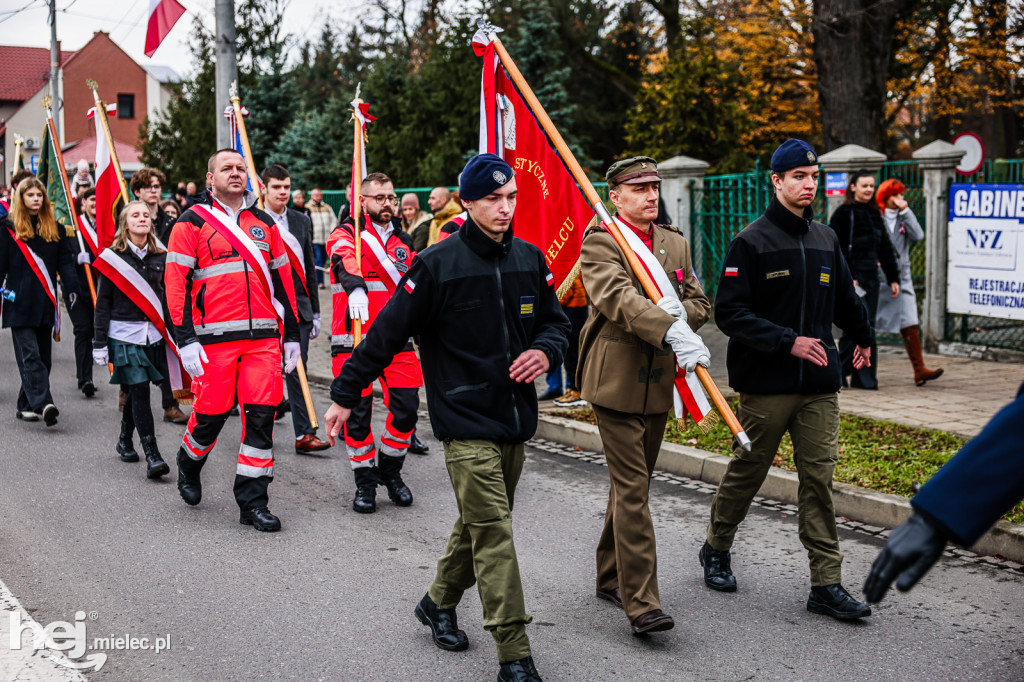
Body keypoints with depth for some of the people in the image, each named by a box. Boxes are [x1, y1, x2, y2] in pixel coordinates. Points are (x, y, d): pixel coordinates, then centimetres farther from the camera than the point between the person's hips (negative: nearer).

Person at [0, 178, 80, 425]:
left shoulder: (54, 227, 12)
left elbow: (65, 260, 9)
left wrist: (72, 287, -5)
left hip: (45, 302, 4)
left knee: (43, 356, 6)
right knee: (30, 355, -12)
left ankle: (26, 405, 14)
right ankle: (43, 404, -23)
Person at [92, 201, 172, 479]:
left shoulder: (160, 256, 8)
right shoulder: (113, 256, -2)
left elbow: (166, 297, 13)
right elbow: (103, 302, -1)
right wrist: (99, 342, -4)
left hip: (153, 333, 4)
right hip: (124, 333, -4)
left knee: (136, 390, 11)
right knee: (139, 391, -8)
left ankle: (125, 440, 33)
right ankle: (152, 455, -9)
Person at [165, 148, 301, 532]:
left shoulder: (264, 223, 16)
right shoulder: (193, 222, 3)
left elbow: (282, 280, 19)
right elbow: (176, 282, -3)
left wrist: (292, 334, 16)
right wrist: (185, 339, -11)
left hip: (263, 336, 3)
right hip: (214, 338, -3)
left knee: (262, 414, -2)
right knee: (212, 412, 2)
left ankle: (253, 501, 6)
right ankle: (189, 465, 35)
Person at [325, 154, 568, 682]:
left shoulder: (529, 259, 6)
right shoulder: (438, 264, -10)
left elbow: (554, 319, 16)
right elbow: (386, 333, -7)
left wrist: (545, 350, -7)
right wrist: (345, 395, -5)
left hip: (516, 419, 6)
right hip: (466, 422, -6)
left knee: (481, 524, 17)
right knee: (493, 532, -9)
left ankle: (439, 603, 40)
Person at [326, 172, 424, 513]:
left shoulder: (404, 243, 16)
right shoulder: (346, 234, -2)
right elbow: (345, 260, -26)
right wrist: (356, 288, -46)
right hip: (354, 340, -4)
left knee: (406, 407, -1)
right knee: (357, 411, -2)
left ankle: (390, 470, 22)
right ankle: (365, 481, 15)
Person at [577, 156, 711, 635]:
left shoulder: (676, 244, 15)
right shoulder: (600, 243, -7)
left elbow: (700, 302, 14)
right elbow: (619, 298, -24)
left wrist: (682, 312, -10)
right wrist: (672, 331, -38)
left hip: (658, 382, 7)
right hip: (615, 379, -7)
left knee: (632, 484, 16)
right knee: (631, 488, -10)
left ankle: (611, 578, 30)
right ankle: (641, 603, -9)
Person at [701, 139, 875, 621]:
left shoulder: (825, 240, 11)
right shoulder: (752, 241, -6)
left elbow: (845, 299, 28)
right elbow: (729, 313, -13)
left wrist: (863, 339, 39)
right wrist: (787, 342, -20)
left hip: (819, 386, 4)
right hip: (765, 385, -4)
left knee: (819, 479, 1)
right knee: (747, 472, 8)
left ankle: (827, 584, 3)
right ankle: (716, 549, 31)